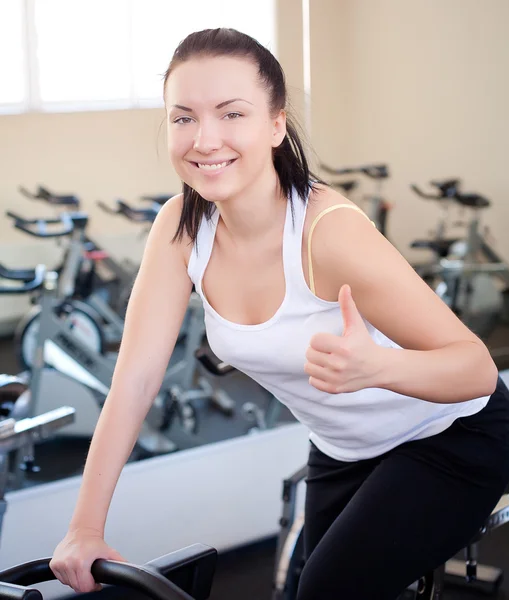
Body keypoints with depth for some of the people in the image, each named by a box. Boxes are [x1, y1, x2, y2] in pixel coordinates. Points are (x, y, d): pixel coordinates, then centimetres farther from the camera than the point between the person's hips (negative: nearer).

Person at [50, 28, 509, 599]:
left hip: (450, 439, -6)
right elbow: (135, 379, -15)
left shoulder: (330, 231, -32)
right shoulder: (180, 227, -15)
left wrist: (376, 366, -50)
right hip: (342, 451, 6)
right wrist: (85, 530, -19)